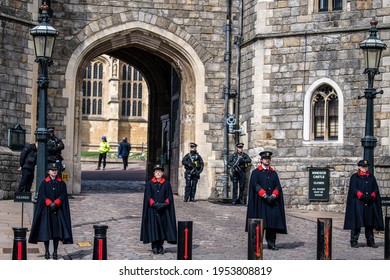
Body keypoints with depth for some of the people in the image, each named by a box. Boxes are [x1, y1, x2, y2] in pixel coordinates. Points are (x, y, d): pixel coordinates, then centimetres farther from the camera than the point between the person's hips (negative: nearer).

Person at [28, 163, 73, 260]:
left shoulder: (61, 183, 7)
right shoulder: (44, 183, 3)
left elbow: (63, 195, 0)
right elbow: (42, 196, -3)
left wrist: (56, 203, -16)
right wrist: (50, 203, -17)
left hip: (58, 210, 1)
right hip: (46, 210, -1)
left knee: (57, 231, -1)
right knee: (46, 230, -1)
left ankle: (55, 252, 6)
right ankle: (47, 251, 9)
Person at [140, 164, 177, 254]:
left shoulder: (166, 183, 7)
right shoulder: (149, 184, 3)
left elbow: (169, 196, 4)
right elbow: (148, 196, -2)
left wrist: (165, 204, -13)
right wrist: (154, 204, -16)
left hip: (163, 210, 1)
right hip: (152, 210, -1)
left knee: (162, 227, 1)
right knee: (153, 228, -4)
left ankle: (160, 247, 8)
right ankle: (154, 247, 1)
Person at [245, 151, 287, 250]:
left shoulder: (273, 173, 15)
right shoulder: (256, 172, 3)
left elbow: (278, 186, 8)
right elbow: (255, 185, -8)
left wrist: (273, 196, -11)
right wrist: (265, 196, -17)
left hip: (272, 201, 4)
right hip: (260, 201, -4)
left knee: (273, 220, -3)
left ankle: (271, 243, 0)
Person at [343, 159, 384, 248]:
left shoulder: (371, 177, 14)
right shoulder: (354, 177, 1)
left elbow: (376, 188, 9)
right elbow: (354, 189, -8)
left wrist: (372, 196, -10)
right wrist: (363, 196, -20)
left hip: (370, 204, 4)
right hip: (358, 203, -4)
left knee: (370, 224, 7)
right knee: (357, 222, -5)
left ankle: (370, 241, 14)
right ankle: (354, 242, 1)